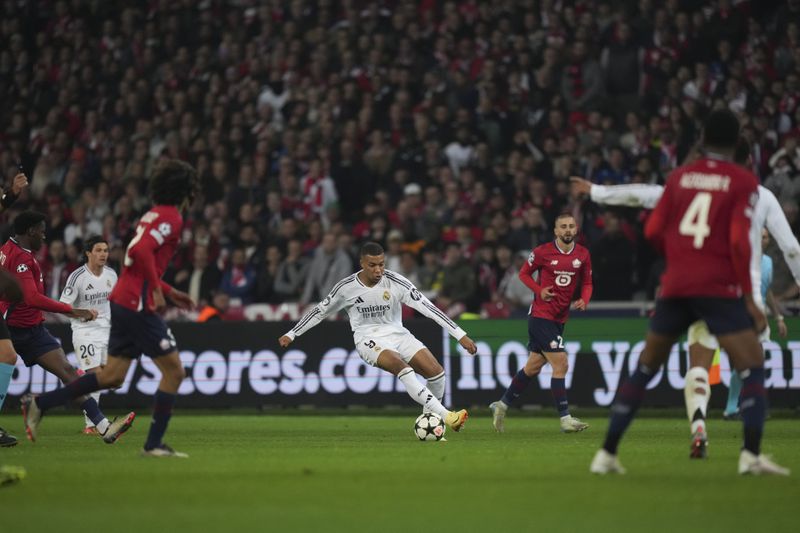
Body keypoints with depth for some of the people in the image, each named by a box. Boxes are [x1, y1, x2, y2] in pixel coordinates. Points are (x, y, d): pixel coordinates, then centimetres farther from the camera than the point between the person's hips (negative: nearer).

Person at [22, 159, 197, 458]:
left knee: (113, 376, 11)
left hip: (123, 300, 9)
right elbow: (140, 251, -26)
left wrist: (171, 293, 25)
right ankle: (154, 444, -2)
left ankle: (40, 404, 9)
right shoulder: (170, 218, -11)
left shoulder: (154, 215, 19)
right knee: (174, 371, -2)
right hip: (138, 305, -9)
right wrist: (157, 290, -21)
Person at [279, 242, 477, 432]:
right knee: (402, 367, -33)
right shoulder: (346, 287, -9)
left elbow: (427, 307, -14)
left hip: (396, 333, 3)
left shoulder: (395, 282, -12)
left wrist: (460, 335, -18)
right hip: (368, 338, -3)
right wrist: (291, 335, 12)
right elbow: (320, 311, 8)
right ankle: (445, 416, -39)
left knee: (436, 372, -15)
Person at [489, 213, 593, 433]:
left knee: (533, 366, 13)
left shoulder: (583, 255, 4)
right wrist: (539, 290, -13)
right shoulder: (542, 252, -9)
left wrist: (584, 300, -7)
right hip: (541, 315, -6)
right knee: (560, 364, -13)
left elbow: (587, 283, 13)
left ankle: (502, 405, 28)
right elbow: (524, 273, 3)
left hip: (559, 318, 6)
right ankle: (565, 418, -9)